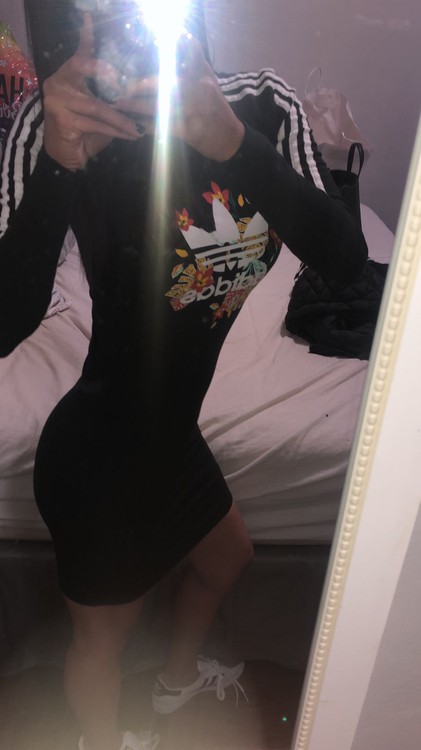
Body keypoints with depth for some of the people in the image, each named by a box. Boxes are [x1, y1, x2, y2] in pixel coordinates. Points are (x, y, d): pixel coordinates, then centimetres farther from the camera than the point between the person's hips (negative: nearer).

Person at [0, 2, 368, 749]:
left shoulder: (262, 106, -8)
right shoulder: (60, 128, -21)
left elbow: (343, 258, -20)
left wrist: (233, 142, -33)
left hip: (170, 433, 6)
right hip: (98, 454, -6)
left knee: (228, 559, 32)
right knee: (103, 633, 21)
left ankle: (178, 677, 68)